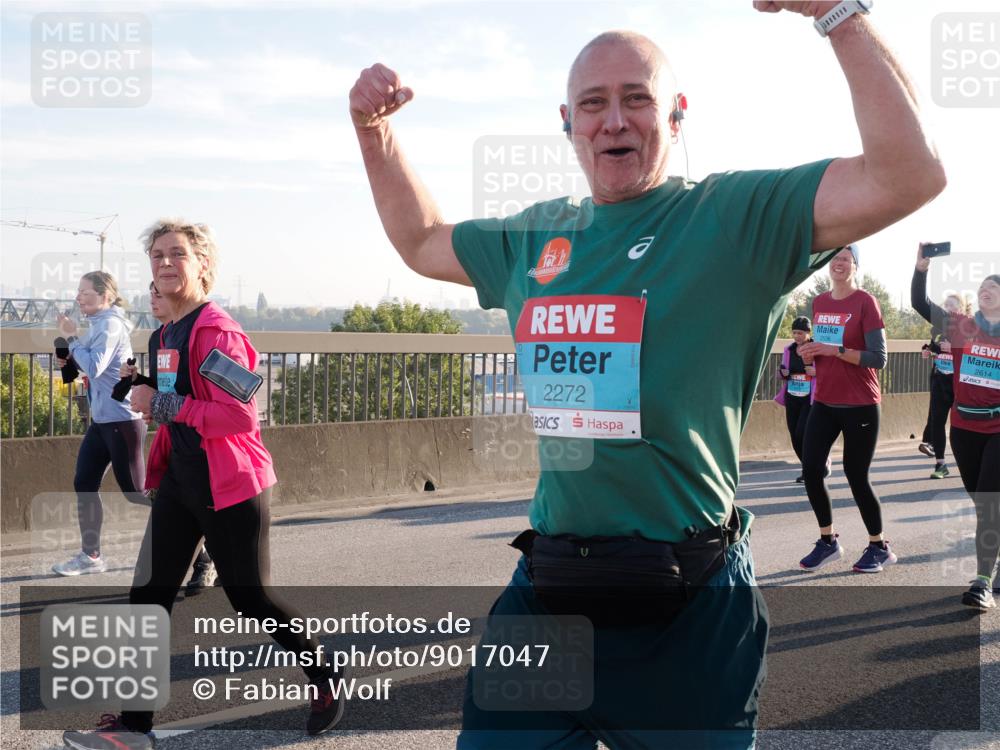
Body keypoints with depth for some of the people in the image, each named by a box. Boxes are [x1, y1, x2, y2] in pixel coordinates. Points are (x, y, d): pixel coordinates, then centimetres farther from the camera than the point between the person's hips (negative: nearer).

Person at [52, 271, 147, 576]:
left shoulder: (110, 324, -16)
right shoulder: (100, 324, 13)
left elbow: (94, 368, -25)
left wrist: (72, 337, -15)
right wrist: (71, 360, 4)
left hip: (122, 420, -10)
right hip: (101, 419, 10)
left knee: (135, 491, -2)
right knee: (84, 484, 8)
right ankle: (90, 555, 17)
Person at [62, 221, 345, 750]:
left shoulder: (217, 332, -17)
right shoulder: (166, 335, 11)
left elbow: (240, 416, -24)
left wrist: (161, 404, -21)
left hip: (230, 486, -8)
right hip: (181, 482, 8)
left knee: (251, 599, 4)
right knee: (147, 596, 2)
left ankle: (325, 679, 27)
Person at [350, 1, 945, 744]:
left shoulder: (737, 217, -6)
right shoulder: (535, 235, 10)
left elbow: (910, 173, -18)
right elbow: (422, 241, 28)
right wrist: (375, 127, 18)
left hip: (690, 605, -4)